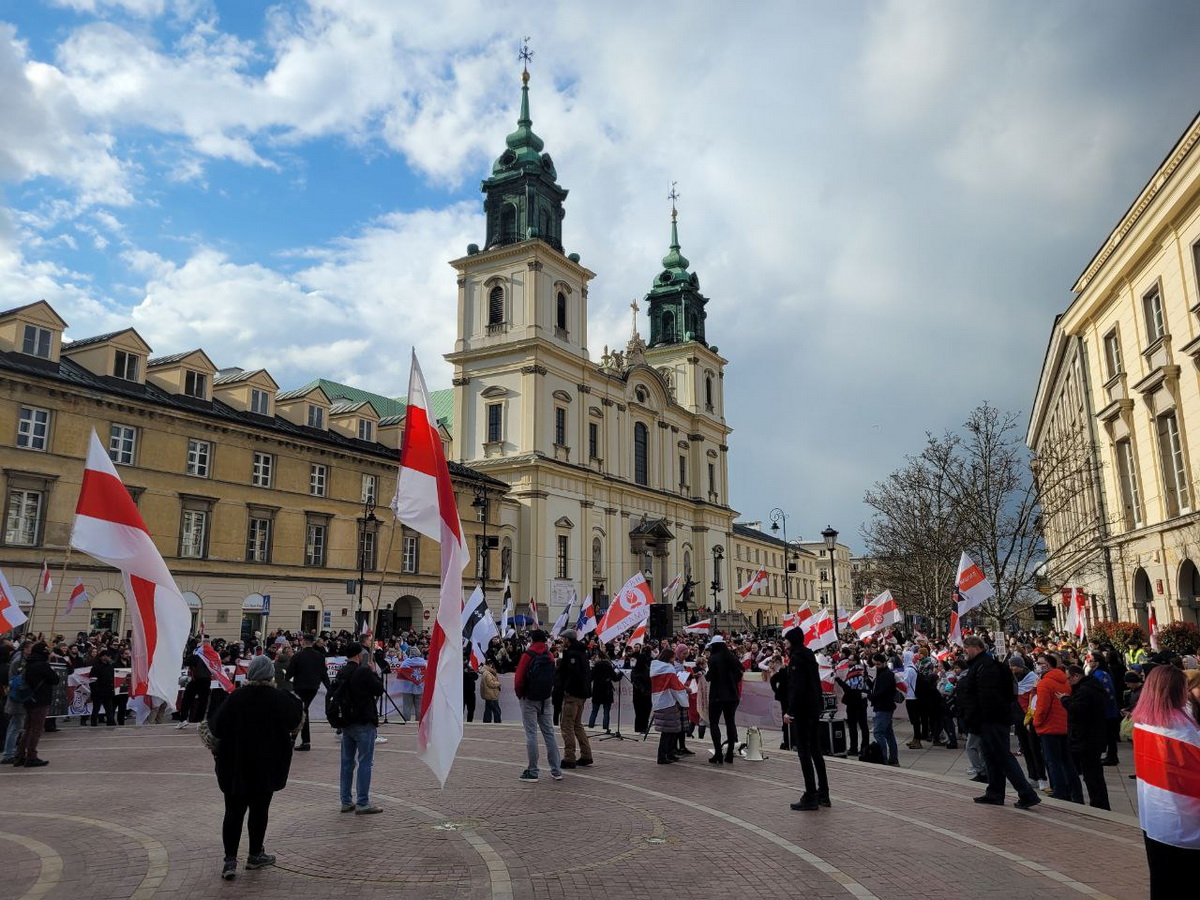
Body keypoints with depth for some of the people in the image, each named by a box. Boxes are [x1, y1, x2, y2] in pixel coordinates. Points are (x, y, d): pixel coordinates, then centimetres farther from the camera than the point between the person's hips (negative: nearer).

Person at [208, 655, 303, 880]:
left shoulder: (236, 697, -9)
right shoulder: (279, 698, -10)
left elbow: (216, 727, -6)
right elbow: (297, 717, 7)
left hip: (235, 765, 1)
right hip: (266, 766, -1)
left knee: (234, 811, 7)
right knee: (259, 809, 12)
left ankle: (230, 860, 1)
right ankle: (255, 855, 22)